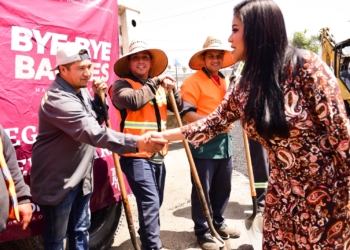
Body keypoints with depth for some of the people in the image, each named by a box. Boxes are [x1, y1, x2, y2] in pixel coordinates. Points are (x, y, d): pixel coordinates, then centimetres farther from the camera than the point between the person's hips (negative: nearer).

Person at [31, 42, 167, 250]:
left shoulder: (80, 90, 3)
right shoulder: (58, 100, -27)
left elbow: (96, 121, 14)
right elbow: (94, 132, -39)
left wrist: (99, 98, -5)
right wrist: (137, 142, -47)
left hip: (81, 176, 9)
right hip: (57, 180, -8)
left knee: (81, 231, 20)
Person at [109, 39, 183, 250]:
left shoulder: (159, 87, 15)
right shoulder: (122, 84, -7)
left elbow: (179, 106, 14)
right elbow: (133, 101, -27)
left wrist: (172, 88, -3)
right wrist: (154, 82, -16)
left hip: (158, 154, 7)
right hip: (136, 155, -7)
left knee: (156, 202, 20)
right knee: (149, 201, -16)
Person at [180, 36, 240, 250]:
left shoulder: (226, 81, 14)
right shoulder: (193, 82, -10)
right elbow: (186, 114, -19)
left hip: (225, 143, 8)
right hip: (203, 144, -7)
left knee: (223, 188, 18)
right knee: (202, 191, 4)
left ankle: (218, 223, 36)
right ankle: (202, 232, 19)